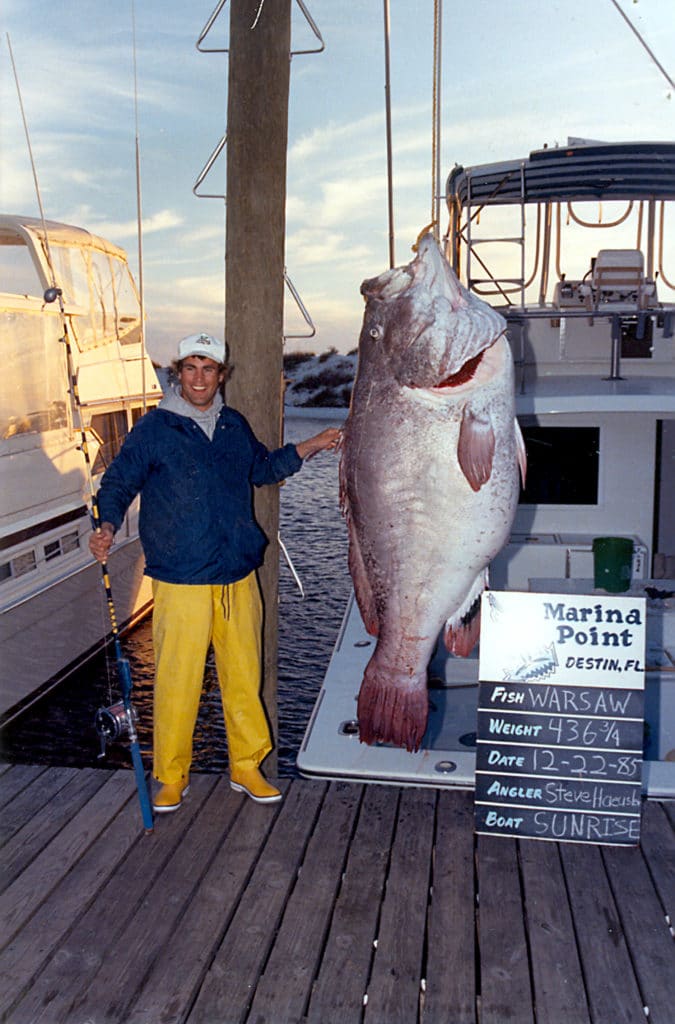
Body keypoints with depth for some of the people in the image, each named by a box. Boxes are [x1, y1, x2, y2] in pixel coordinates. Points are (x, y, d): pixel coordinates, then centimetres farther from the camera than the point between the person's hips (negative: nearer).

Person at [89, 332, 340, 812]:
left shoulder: (234, 425, 12)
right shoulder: (154, 429, -2)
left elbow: (262, 468, 29)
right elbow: (119, 481, -2)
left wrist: (312, 446, 23)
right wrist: (108, 528, -20)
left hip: (239, 577, 4)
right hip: (181, 580, -4)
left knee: (244, 676, 10)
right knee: (177, 681, -1)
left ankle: (247, 767, 27)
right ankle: (171, 777, 18)